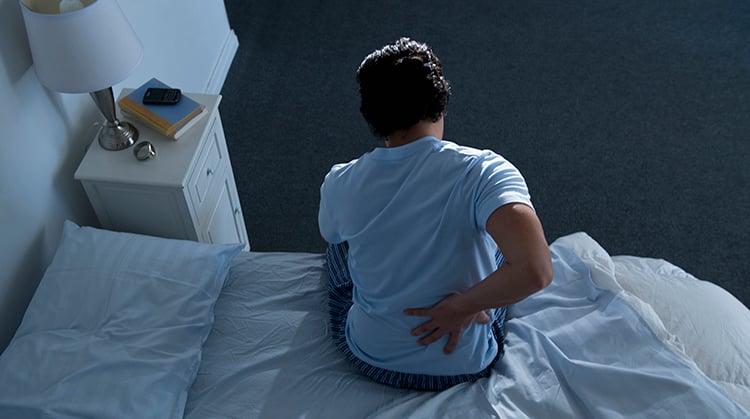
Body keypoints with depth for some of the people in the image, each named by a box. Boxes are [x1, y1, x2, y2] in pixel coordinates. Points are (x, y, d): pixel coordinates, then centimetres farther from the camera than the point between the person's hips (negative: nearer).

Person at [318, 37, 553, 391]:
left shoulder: (340, 184, -17)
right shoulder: (483, 171, -26)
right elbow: (535, 271, -40)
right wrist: (461, 306, -23)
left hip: (370, 360, 1)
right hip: (466, 366, -1)